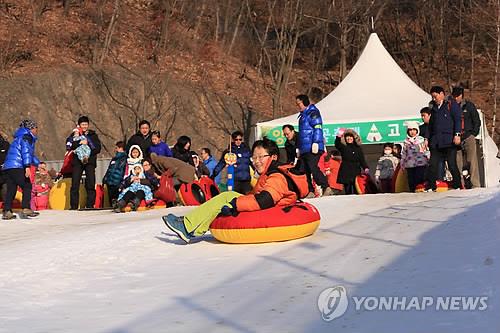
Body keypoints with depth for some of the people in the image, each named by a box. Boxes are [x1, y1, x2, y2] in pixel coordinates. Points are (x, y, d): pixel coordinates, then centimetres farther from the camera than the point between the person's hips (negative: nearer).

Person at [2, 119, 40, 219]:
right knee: (27, 186, -4)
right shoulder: (27, 137, -3)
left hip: (7, 166, 9)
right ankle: (25, 209, -13)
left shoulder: (19, 138, 29)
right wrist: (27, 166, -26)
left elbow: (30, 154, 39)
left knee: (11, 189, 8)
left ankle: (7, 211, 4)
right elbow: (26, 151, -17)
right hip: (17, 167, -9)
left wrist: (38, 163, 39)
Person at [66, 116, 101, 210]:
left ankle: (90, 205, 0)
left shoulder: (93, 135, 13)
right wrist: (80, 142, -19)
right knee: (75, 184, -6)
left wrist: (89, 153, -11)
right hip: (77, 162, -1)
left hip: (90, 161, 1)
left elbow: (98, 148, 4)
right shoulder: (75, 134, 9)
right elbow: (68, 145, -8)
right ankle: (73, 206, -3)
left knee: (91, 184, -5)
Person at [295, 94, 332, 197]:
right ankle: (310, 191, 8)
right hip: (304, 149, 10)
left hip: (312, 149, -10)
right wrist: (299, 148, 28)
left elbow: (318, 128, -15)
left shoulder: (313, 112, -4)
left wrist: (315, 143, -23)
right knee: (304, 171, 6)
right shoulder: (302, 115, 25)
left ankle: (326, 188, -17)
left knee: (313, 168, -18)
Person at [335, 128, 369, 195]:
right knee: (348, 192, -3)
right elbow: (337, 145, -17)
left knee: (356, 192, -3)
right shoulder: (343, 148, 5)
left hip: (356, 173, 2)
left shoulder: (358, 148, 12)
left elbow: (362, 160, 9)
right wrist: (338, 137, -34)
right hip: (346, 174, -2)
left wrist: (366, 168, -8)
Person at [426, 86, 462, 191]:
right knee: (433, 164, -2)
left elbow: (458, 119, -4)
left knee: (452, 164, -5)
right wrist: (427, 138, 18)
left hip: (449, 140, -6)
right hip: (435, 142, 6)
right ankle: (430, 187, 1)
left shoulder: (451, 104, 3)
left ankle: (457, 186, 5)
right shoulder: (433, 107, 22)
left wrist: (457, 135, -14)